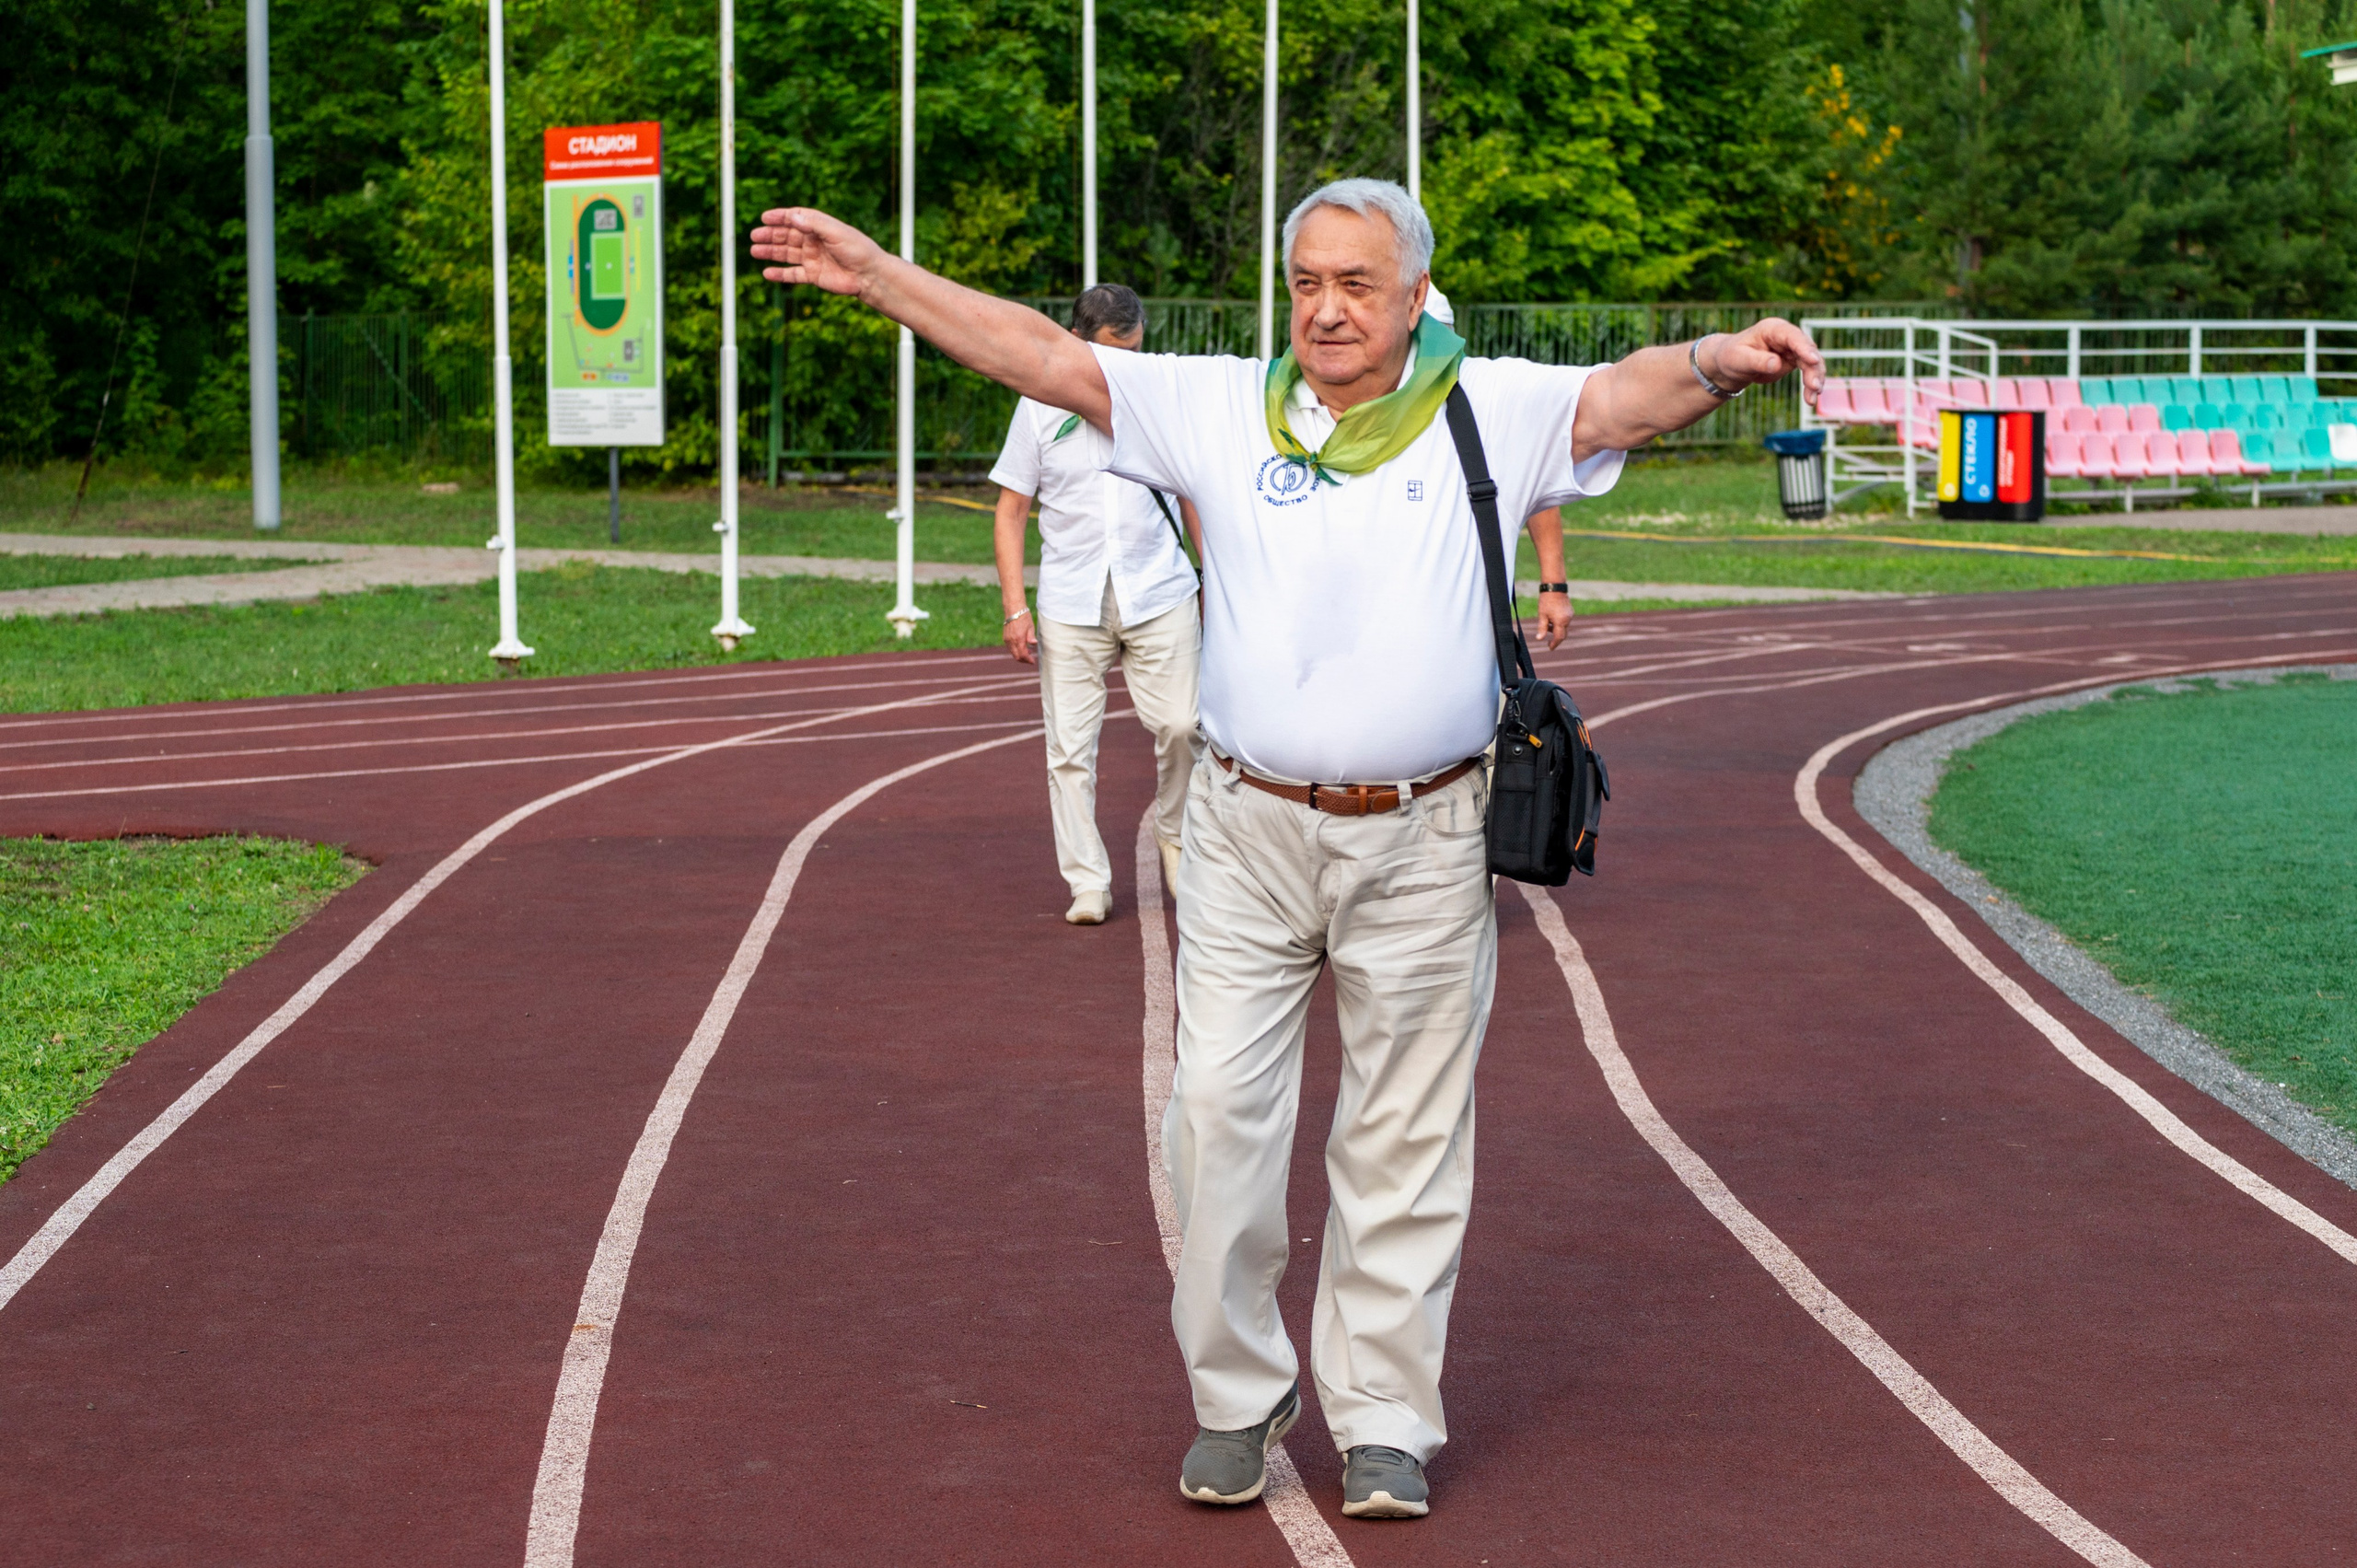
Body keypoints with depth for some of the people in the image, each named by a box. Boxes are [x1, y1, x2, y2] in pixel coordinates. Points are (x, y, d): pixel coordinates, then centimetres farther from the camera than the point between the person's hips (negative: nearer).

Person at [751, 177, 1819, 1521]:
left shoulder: (1491, 413, 0)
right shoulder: (1218, 408, 6)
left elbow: (1628, 396, -14)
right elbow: (1045, 357, 6)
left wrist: (1722, 362, -36)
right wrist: (878, 274, 3)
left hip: (1423, 845, -1)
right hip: (1250, 833, 1)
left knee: (1406, 1142, 6)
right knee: (1220, 1111, 1)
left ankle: (1384, 1420, 18)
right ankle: (1238, 1396, 18)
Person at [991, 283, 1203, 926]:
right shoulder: (1041, 407, 3)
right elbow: (1011, 511, 7)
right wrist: (1015, 607, -2)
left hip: (1160, 595, 0)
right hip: (1070, 604, 0)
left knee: (1180, 727, -11)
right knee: (1069, 747, -2)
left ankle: (1175, 838, 15)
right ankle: (1087, 884, 6)